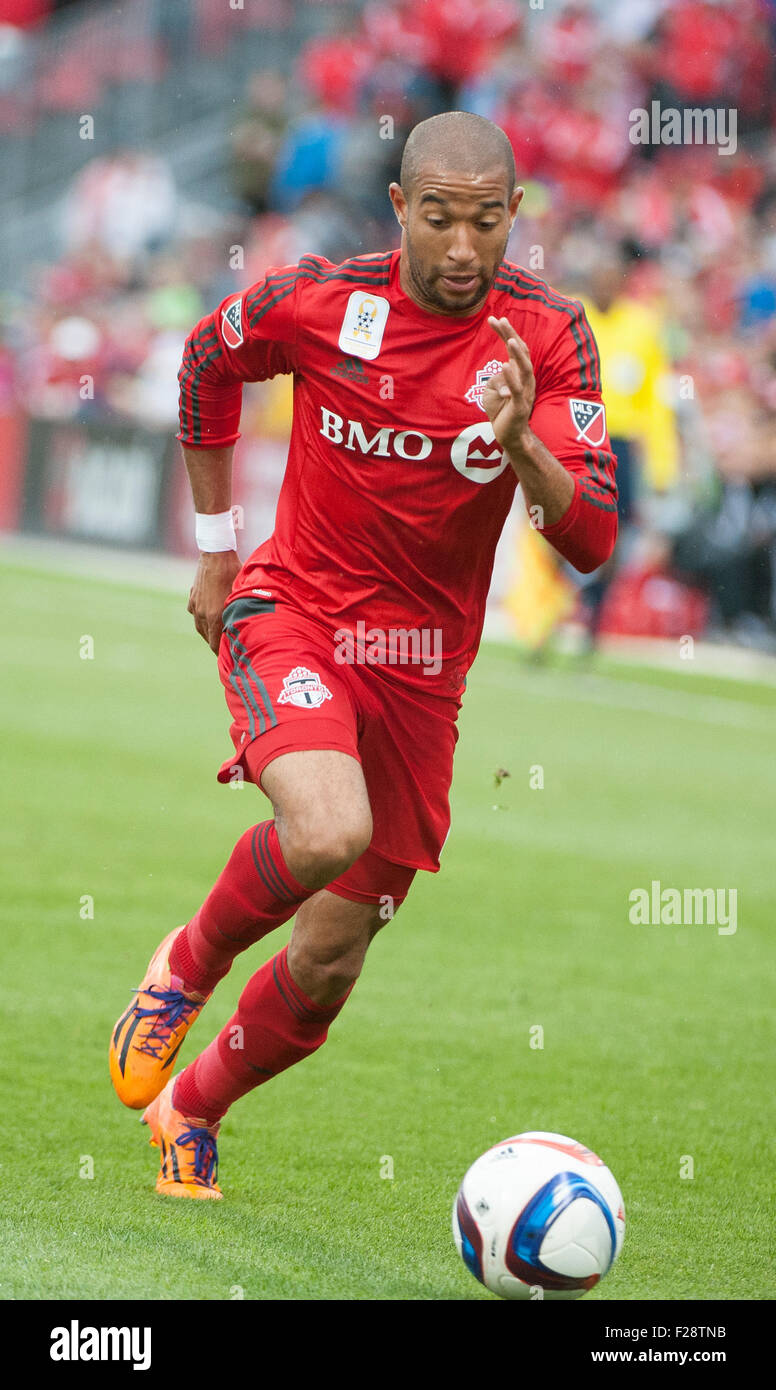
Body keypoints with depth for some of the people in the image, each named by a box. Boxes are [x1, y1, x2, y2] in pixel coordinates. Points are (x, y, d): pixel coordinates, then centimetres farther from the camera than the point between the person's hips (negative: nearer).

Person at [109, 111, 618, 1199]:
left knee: (327, 967, 7)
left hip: (422, 667, 3)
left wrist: (521, 448, -33)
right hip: (293, 617, -3)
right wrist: (216, 549, 13)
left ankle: (193, 1112, 36)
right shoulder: (317, 303, -12)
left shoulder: (549, 336, -9)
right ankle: (190, 964, -2)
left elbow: (592, 541, -13)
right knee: (329, 833, -33)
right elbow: (206, 364, 11)